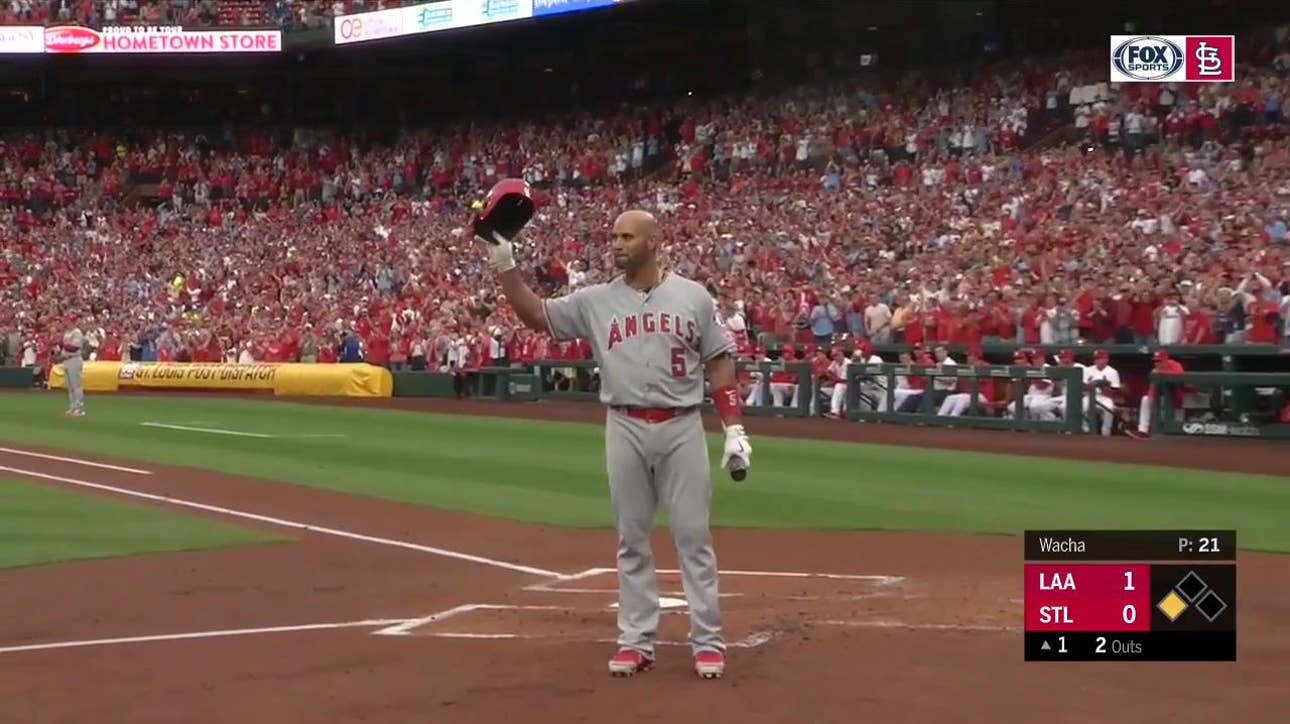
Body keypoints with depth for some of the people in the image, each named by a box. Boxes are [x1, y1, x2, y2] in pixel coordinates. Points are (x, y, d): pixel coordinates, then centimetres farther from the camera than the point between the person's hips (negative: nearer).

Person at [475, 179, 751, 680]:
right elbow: (535, 315, 3)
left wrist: (734, 429, -2)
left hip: (682, 428, -2)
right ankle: (637, 641, 15)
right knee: (631, 538, 7)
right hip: (625, 430, 2)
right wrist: (504, 263, -8)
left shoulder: (692, 296, 1)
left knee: (693, 536, 1)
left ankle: (708, 642, 7)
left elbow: (718, 363, 4)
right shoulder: (596, 301, 5)